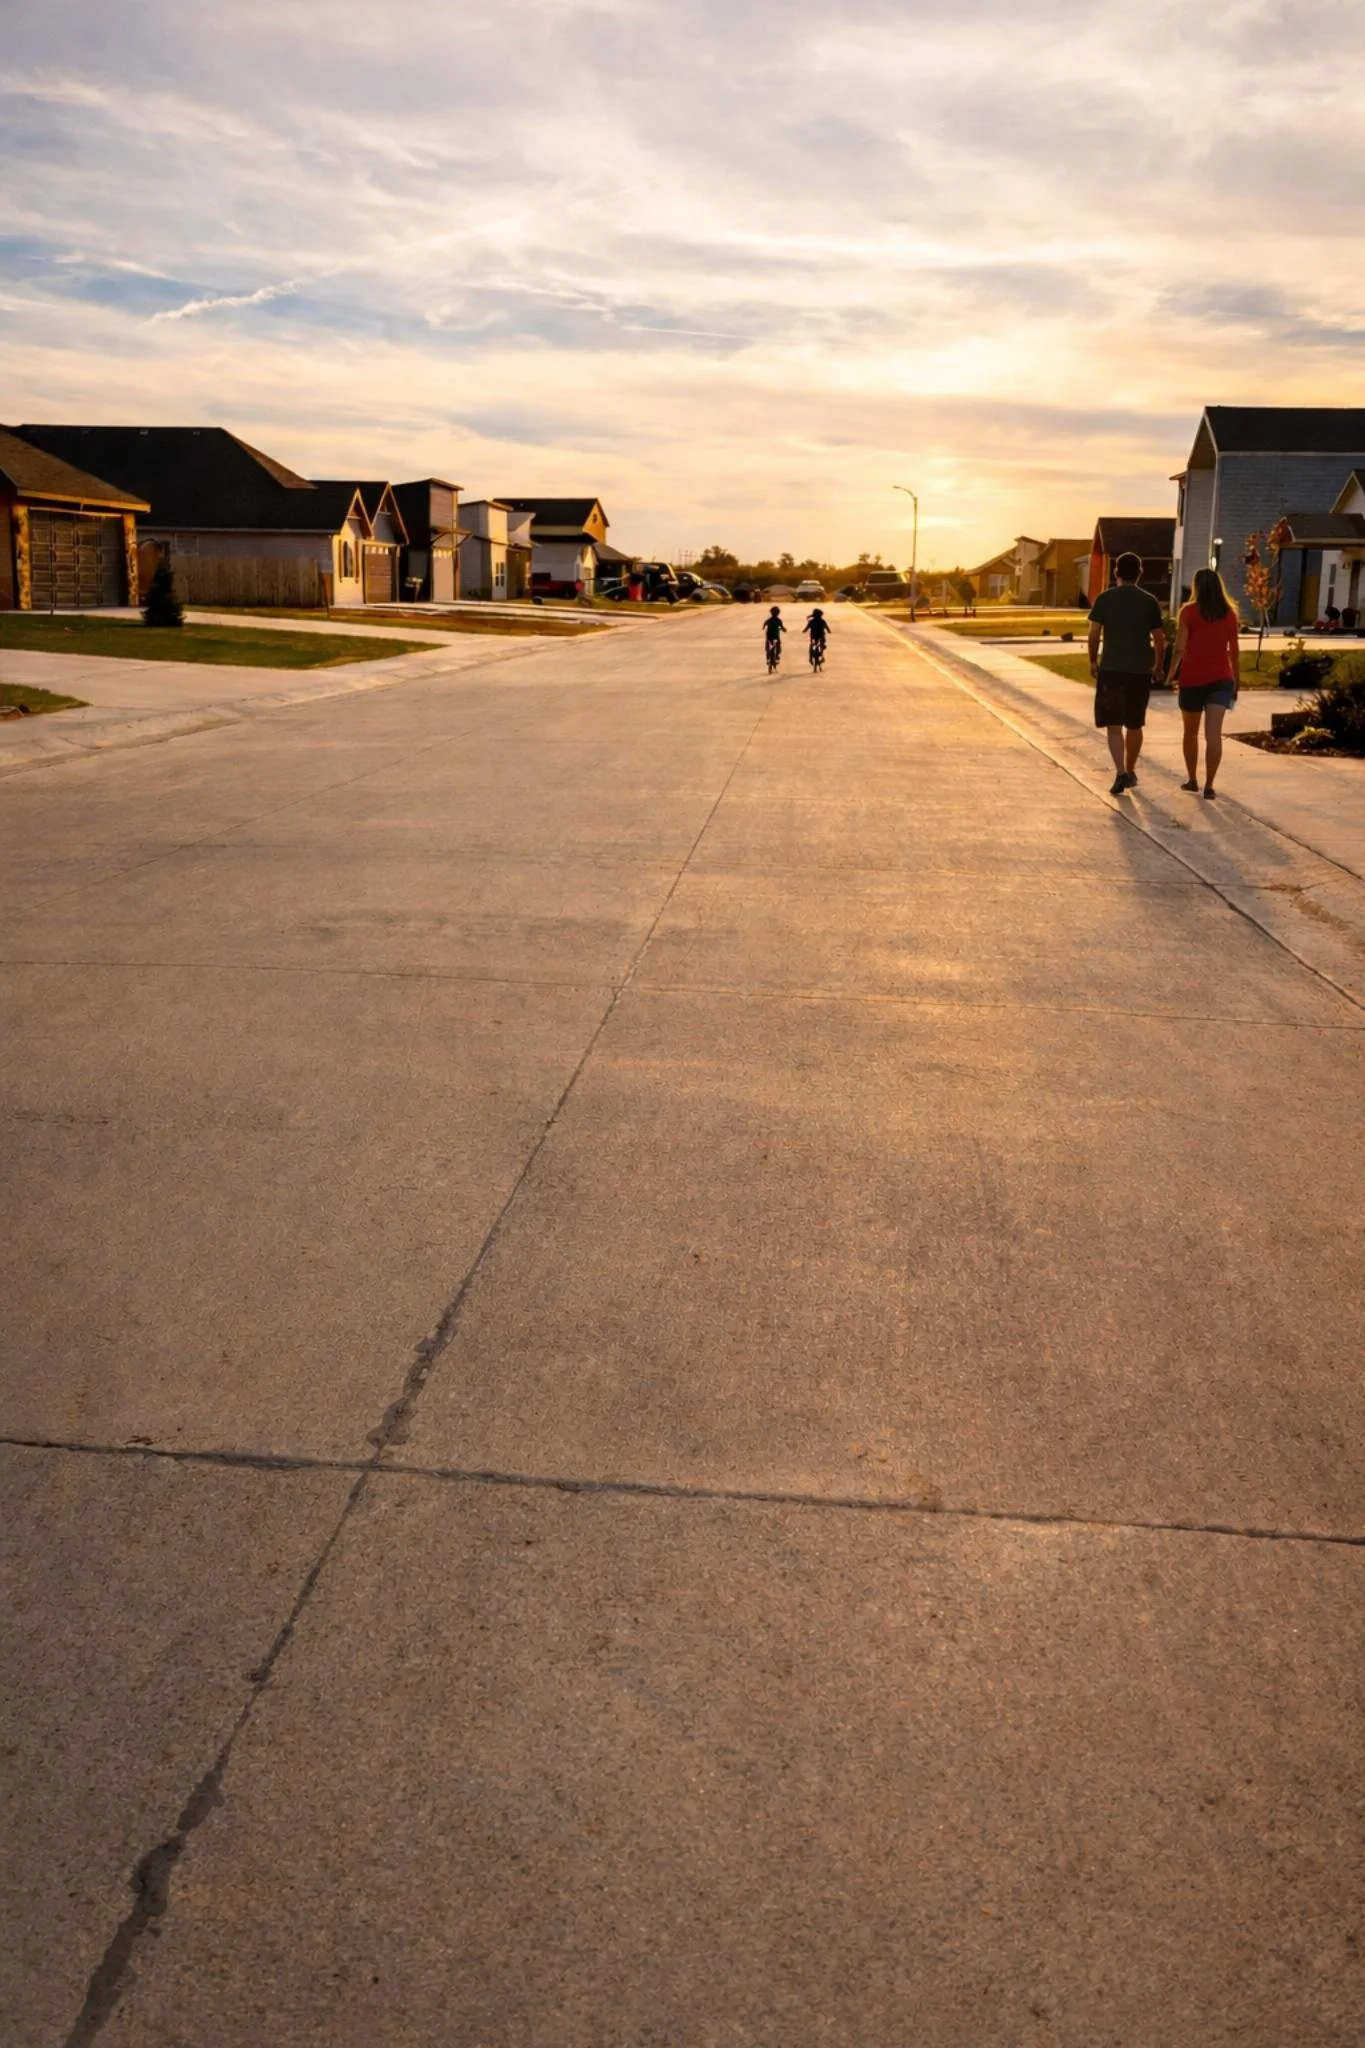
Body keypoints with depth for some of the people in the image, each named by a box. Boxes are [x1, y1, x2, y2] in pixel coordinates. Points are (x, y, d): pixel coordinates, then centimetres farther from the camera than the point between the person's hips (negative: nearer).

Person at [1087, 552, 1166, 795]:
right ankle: (1130, 771, 27)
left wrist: (1093, 661, 10)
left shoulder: (1104, 599, -1)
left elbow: (1094, 634, -3)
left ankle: (1120, 773, -19)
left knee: (1114, 725, -2)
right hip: (1140, 670, 2)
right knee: (1134, 725, 16)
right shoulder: (1149, 601, 2)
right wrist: (1158, 666, 16)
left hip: (1111, 669, -2)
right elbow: (1159, 639, 3)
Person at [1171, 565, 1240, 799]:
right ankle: (1209, 784, -14)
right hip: (1221, 678, 2)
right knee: (1214, 734, -7)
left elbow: (1180, 648, -10)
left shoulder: (1189, 611, -4)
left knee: (1190, 732, 16)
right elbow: (1233, 651, 9)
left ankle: (1192, 779, 27)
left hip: (1193, 678, -2)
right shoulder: (1229, 613, 6)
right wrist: (1235, 681, 18)